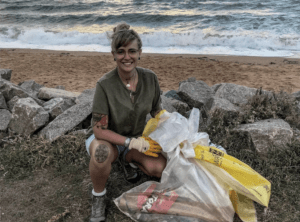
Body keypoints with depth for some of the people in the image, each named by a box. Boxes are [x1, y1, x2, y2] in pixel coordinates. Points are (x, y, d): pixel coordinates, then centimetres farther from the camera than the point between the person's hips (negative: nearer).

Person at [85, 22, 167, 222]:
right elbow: (99, 130, -22)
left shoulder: (150, 78, -14)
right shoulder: (105, 85, -25)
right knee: (101, 151, -39)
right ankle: (98, 196, -7)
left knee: (160, 168, -21)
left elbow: (157, 112, 2)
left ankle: (130, 161, 14)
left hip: (137, 140, 4)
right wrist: (130, 142, -29)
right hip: (110, 139, -3)